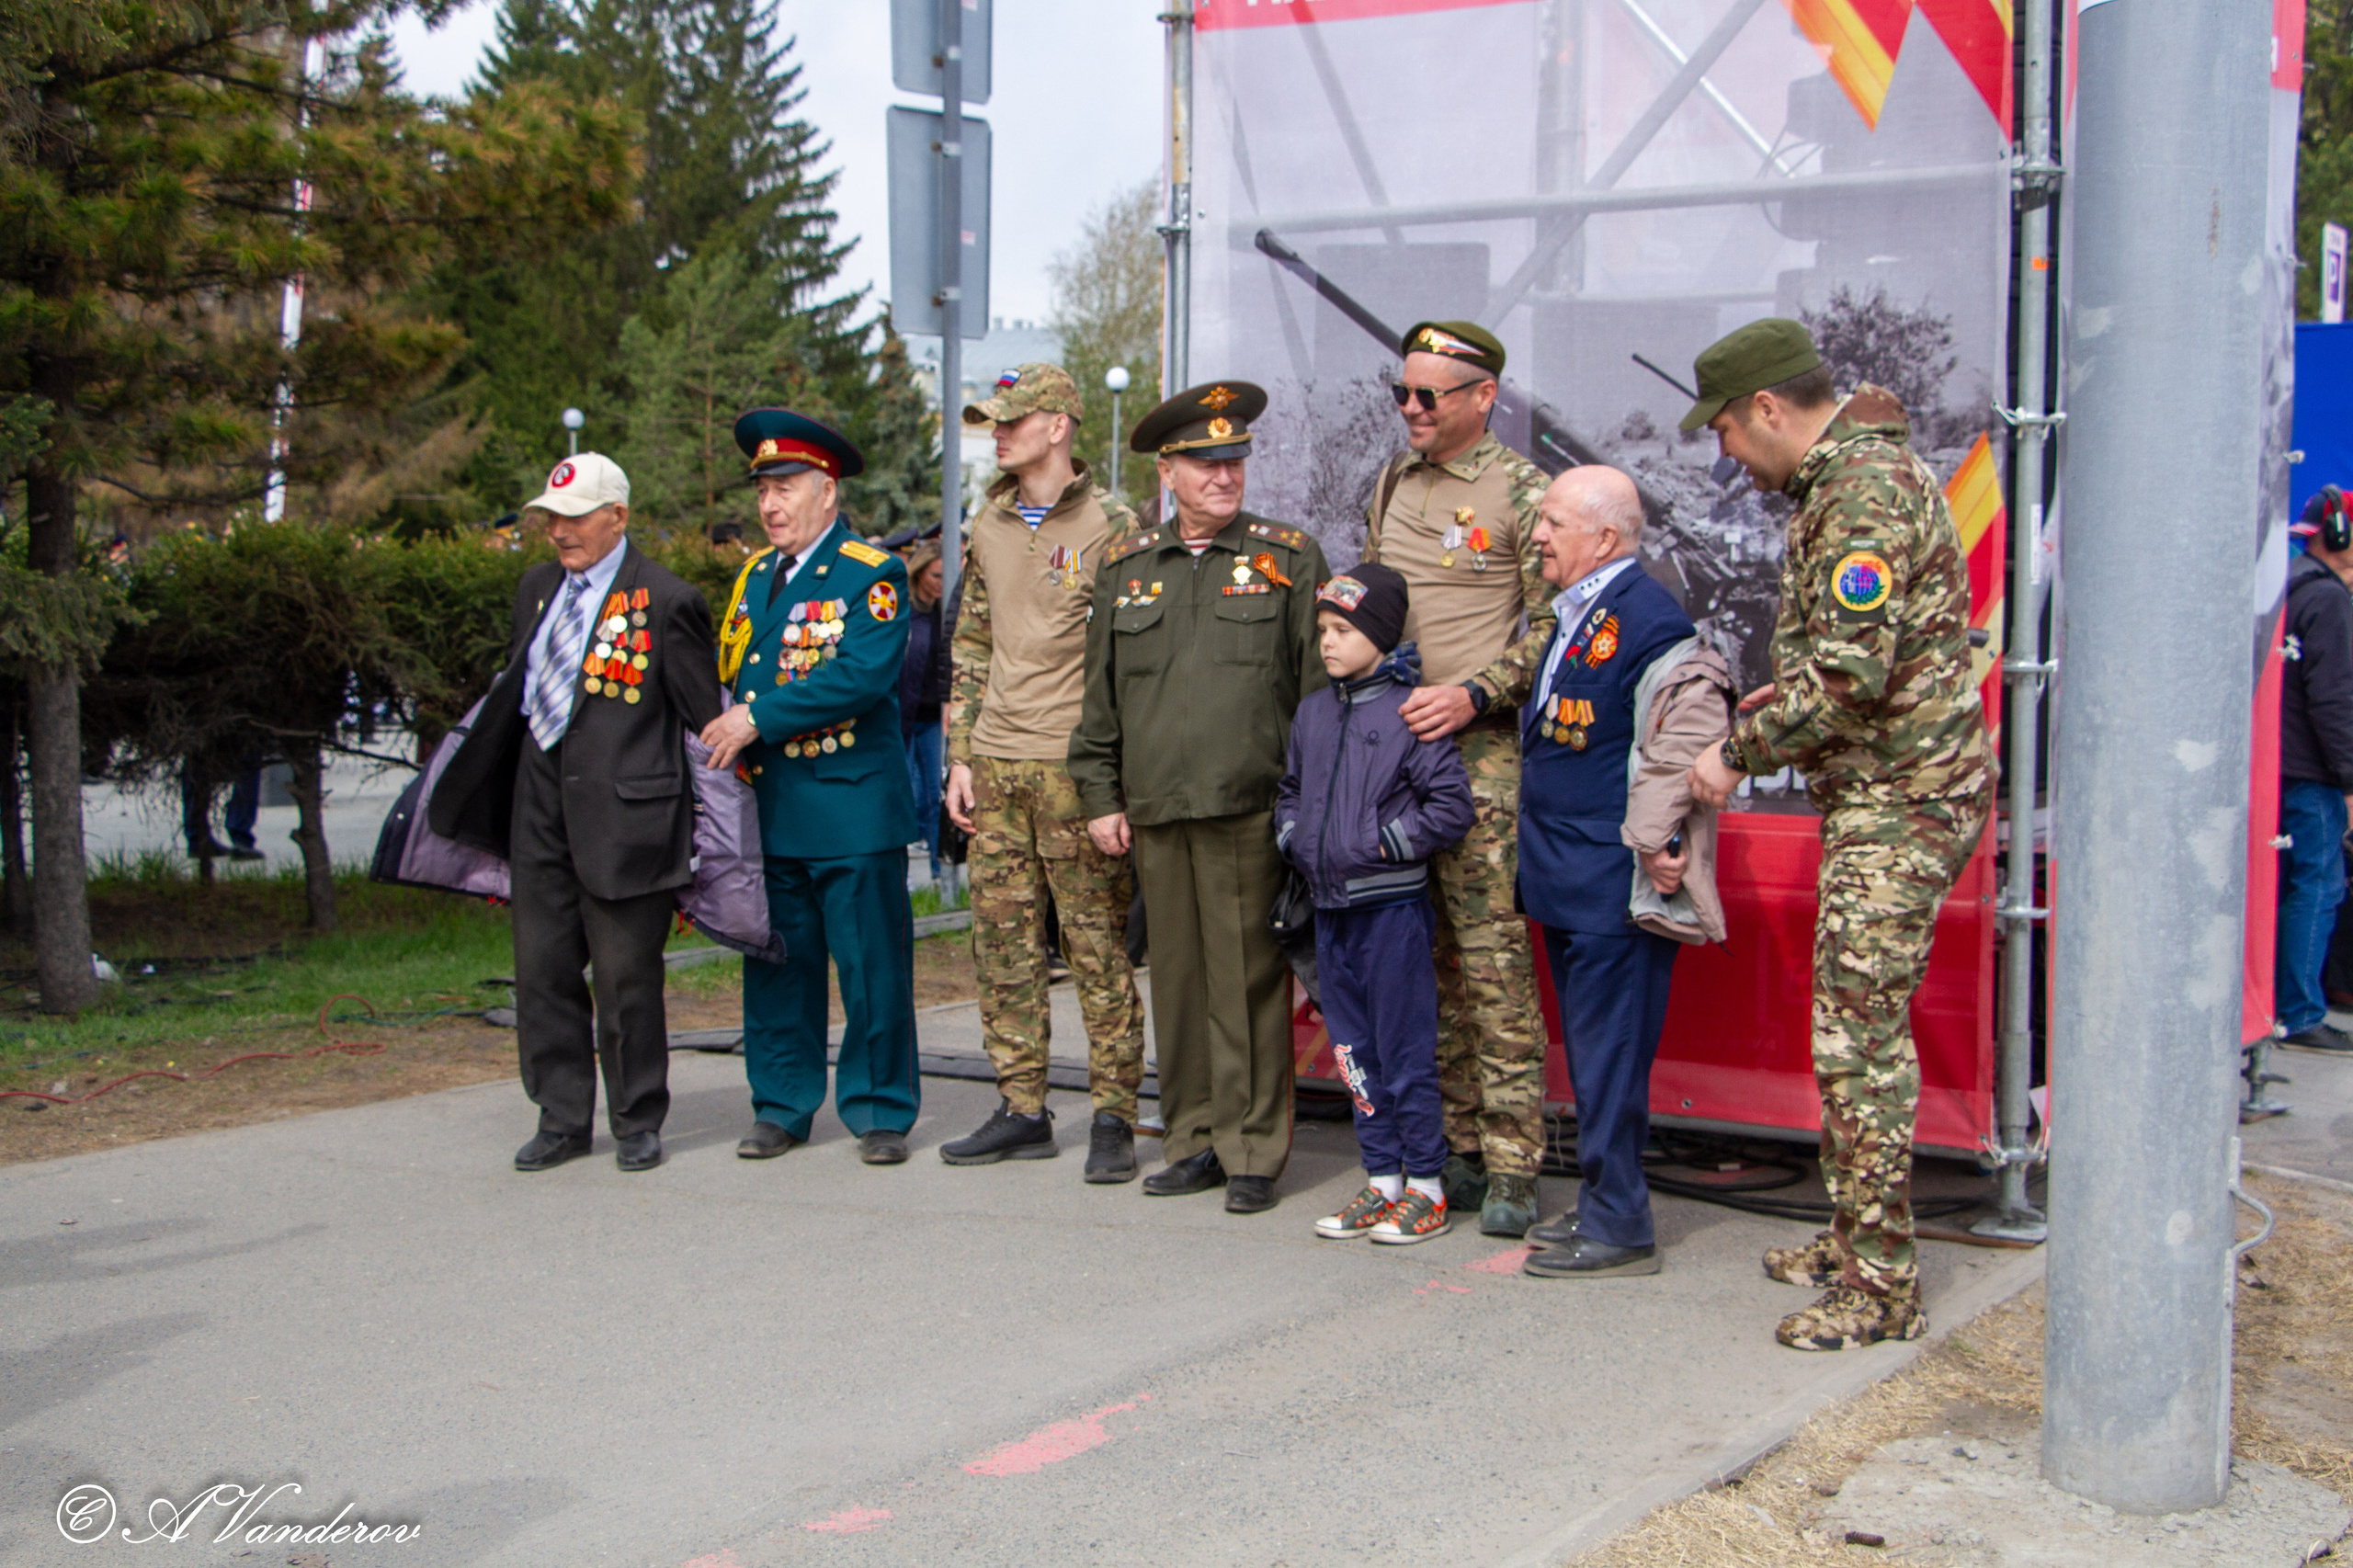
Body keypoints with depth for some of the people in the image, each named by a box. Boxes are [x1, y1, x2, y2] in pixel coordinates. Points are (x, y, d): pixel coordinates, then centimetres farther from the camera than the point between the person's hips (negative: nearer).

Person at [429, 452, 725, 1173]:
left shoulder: (665, 601, -7)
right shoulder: (538, 588, 13)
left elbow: (707, 718, -5)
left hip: (621, 811, -6)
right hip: (540, 807, 6)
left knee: (626, 976, 1)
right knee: (542, 970, 9)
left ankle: (638, 1123, 16)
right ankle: (562, 1119, 20)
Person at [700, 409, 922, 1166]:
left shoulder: (873, 576, -6)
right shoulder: (753, 576, 15)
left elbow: (863, 675, -19)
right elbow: (729, 673, 20)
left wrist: (759, 720, -19)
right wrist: (724, 736, 0)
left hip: (850, 811, -6)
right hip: (766, 810, 6)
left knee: (871, 968, 0)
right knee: (776, 965, 11)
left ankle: (879, 1111, 10)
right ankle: (781, 1108, 20)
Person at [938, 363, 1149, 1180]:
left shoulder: (1109, 525, -4)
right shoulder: (988, 528, 14)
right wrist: (961, 758, 12)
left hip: (1076, 767, -6)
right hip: (996, 768, 6)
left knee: (1097, 945, -3)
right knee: (1003, 943, 7)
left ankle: (1113, 1117, 4)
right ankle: (1022, 1111, 16)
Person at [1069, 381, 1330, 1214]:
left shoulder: (1289, 559, 4)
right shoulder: (1125, 569, 14)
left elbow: (1321, 689, 3)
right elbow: (1100, 697, 17)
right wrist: (1100, 797, 11)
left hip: (1249, 812, -3)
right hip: (1156, 811, 4)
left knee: (1248, 982, -3)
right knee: (1177, 980, 8)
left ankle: (1254, 1152, 6)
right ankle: (1194, 1141, 17)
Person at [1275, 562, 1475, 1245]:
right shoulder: (1313, 713, 12)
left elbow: (1450, 805, -11)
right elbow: (1290, 791, 25)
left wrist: (1384, 845, -12)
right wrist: (1294, 841, 9)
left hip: (1392, 906, -7)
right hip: (1329, 907, 7)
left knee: (1405, 1052, -2)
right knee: (1354, 1052, 11)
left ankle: (1426, 1188, 8)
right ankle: (1382, 1181, 21)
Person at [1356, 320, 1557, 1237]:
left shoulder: (1521, 491, -3)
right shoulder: (1392, 485, 16)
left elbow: (1552, 628, -5)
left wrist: (1475, 694, -16)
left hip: (1479, 751, -6)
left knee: (1494, 960, -8)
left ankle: (1511, 1170, -4)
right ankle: (1455, 1150, 15)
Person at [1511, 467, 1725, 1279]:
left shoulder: (1648, 617, -16)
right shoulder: (1574, 615, 14)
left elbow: (1693, 737, -18)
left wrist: (1664, 841, -20)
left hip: (1614, 885, -10)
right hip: (1568, 878, 10)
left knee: (1608, 1053, -4)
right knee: (1589, 1050, 16)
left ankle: (1619, 1227, 5)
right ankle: (1604, 1204, 26)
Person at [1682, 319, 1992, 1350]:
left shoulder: (1867, 488, -17)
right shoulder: (1842, 481, 16)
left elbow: (1851, 671, -25)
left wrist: (1741, 753, -15)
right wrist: (1766, 707, 13)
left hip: (1898, 803, -11)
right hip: (1878, 796, 11)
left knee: (1861, 1033, -8)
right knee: (1855, 1024, 16)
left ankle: (1881, 1286, -3)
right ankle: (1853, 1237, 27)